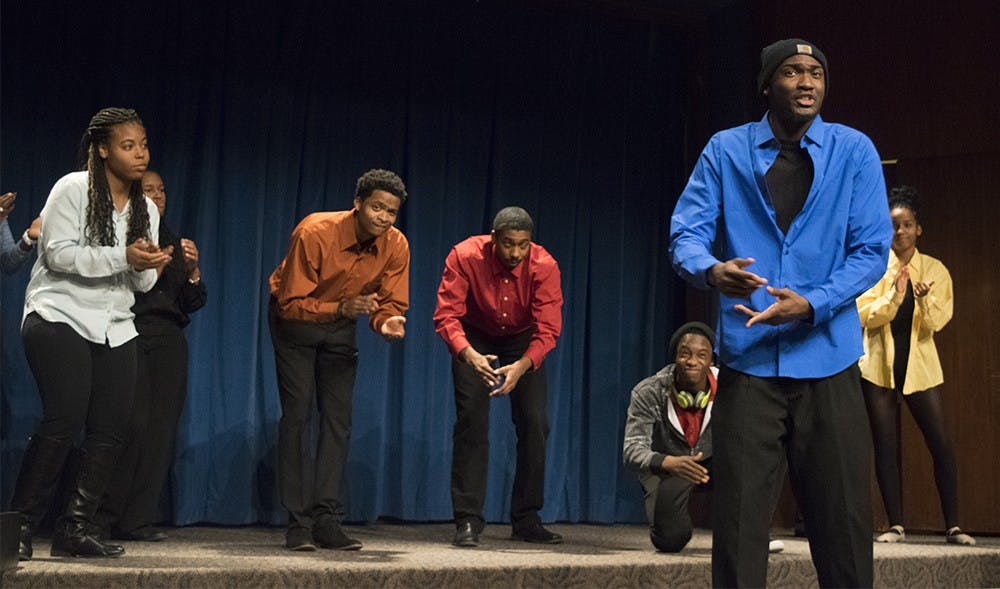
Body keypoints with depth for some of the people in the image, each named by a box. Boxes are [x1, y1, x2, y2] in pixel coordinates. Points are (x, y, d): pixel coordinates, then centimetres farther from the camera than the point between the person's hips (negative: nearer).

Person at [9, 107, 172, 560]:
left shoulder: (145, 209, 14)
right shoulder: (72, 189, -4)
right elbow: (58, 253, -14)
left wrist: (147, 266, -10)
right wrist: (123, 256, -23)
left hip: (114, 327, 6)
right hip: (59, 318, -6)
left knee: (110, 430, -3)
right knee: (63, 421, -18)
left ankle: (74, 531, 4)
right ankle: (20, 527, -7)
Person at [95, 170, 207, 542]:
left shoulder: (173, 242, 20)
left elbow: (193, 303, 16)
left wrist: (192, 271, -2)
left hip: (169, 343, 5)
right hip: (129, 337, -5)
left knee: (161, 431, -2)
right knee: (135, 424, -15)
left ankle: (139, 519, 3)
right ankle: (106, 518, -7)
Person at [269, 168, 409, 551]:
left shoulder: (396, 246, -18)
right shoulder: (315, 233, -31)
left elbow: (391, 304, -9)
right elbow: (291, 303, -29)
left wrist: (386, 321, -32)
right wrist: (341, 308, -43)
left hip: (341, 326, 4)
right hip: (294, 320, -4)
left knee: (338, 418, -2)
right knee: (297, 416, -10)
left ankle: (327, 521, 1)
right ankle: (298, 524, -7)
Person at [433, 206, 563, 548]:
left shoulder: (544, 267, -26)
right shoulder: (465, 257, -28)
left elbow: (548, 329, -28)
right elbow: (446, 315, -31)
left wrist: (521, 366, -46)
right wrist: (468, 354, -49)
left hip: (523, 342, 2)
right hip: (475, 338, -1)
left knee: (535, 423, -5)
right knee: (472, 420, -13)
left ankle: (526, 520, 7)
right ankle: (468, 521, -9)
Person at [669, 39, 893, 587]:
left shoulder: (854, 151, 3)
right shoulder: (726, 150, 4)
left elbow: (872, 250, -1)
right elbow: (686, 233, -2)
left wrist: (812, 304, -17)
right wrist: (711, 269, -25)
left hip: (828, 357, 0)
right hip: (747, 358, 0)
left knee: (842, 515, 4)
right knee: (739, 512, 0)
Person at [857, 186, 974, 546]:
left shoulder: (934, 270, 4)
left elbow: (937, 322, -5)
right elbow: (865, 316, -7)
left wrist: (924, 297, -25)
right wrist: (894, 295, -22)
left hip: (920, 364, 0)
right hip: (880, 366, 0)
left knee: (941, 444, -4)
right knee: (886, 447, 2)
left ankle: (952, 527, 2)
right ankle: (896, 526, 9)